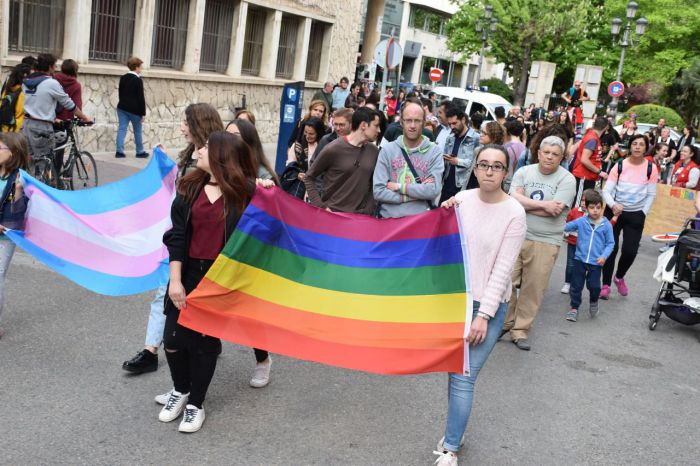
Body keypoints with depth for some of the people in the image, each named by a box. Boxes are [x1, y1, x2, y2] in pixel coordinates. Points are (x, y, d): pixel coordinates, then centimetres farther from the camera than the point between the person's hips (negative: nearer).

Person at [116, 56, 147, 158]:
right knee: (138, 131, 7)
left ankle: (119, 151, -3)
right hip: (134, 109, -6)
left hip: (122, 108, 6)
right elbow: (141, 97, -14)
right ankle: (140, 152, 17)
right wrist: (143, 112, -10)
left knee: (122, 129, 4)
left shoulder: (123, 78, 9)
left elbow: (120, 93, 15)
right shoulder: (138, 80, -13)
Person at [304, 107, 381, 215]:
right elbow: (309, 178, -2)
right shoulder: (333, 149, -8)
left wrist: (369, 210, 2)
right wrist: (321, 206, -10)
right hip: (333, 213, -4)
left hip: (361, 216, 4)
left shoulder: (374, 152, 5)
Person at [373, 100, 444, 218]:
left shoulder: (434, 151, -3)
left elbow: (434, 190, -14)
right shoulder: (387, 150, -1)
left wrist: (399, 186, -12)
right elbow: (378, 192, -9)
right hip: (388, 218, 0)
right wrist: (418, 193, -13)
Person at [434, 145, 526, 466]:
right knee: (454, 371, 11)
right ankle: (456, 431, 29)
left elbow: (503, 268, -13)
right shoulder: (462, 199, 0)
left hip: (489, 305, -4)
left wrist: (484, 315, -15)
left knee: (463, 378, -5)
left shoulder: (514, 213, -11)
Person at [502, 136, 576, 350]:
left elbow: (555, 211, -15)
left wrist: (525, 203, -9)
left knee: (533, 288, 2)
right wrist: (543, 205, -14)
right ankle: (504, 323, 20)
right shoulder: (524, 172, 6)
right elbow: (513, 200, -8)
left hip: (545, 242, -2)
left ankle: (520, 330, 15)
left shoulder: (567, 180, -3)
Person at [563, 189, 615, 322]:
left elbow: (610, 243, -1)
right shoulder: (581, 221, -3)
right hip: (579, 259, 1)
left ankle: (593, 301, 31)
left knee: (594, 286, -2)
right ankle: (574, 308, 22)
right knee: (576, 285, 6)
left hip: (596, 262, -1)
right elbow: (566, 227, 6)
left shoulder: (606, 225, -5)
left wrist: (604, 256, -12)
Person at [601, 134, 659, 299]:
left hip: (636, 215, 1)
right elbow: (606, 190, -9)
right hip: (614, 212, 0)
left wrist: (643, 213, -4)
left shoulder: (651, 168, -5)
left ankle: (619, 277, 26)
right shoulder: (620, 165, -7)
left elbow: (651, 195, 1)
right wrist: (613, 205, -26)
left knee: (630, 251, -4)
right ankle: (606, 285, 13)